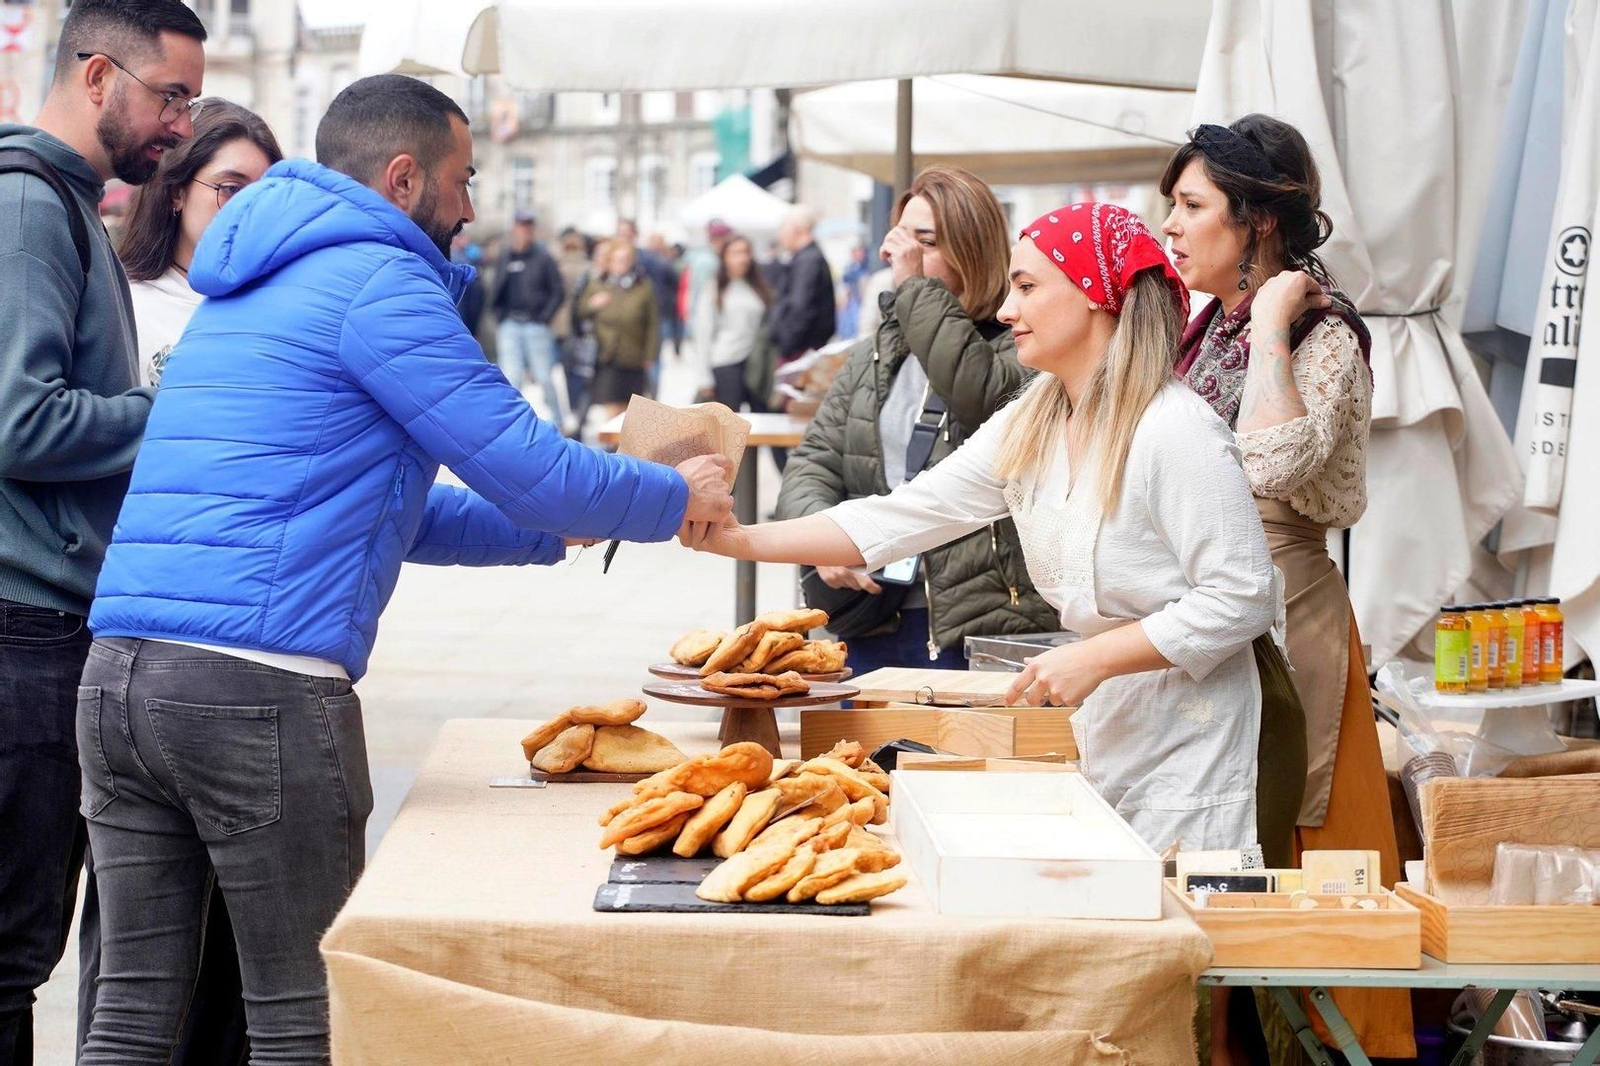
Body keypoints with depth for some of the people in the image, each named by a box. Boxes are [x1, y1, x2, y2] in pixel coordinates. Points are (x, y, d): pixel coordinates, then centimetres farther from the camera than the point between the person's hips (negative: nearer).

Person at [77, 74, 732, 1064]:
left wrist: (559, 527, 30)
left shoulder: (247, 290, 25)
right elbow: (531, 467, -5)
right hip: (261, 684, -9)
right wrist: (677, 496, 12)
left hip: (117, 674, 9)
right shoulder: (377, 282, -4)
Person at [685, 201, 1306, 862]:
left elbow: (1241, 599, -20)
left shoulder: (1175, 431, -18)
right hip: (1108, 730, 8)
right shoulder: (1026, 429, 6)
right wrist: (742, 540, -4)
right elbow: (903, 516, 4)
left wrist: (1092, 658, -22)